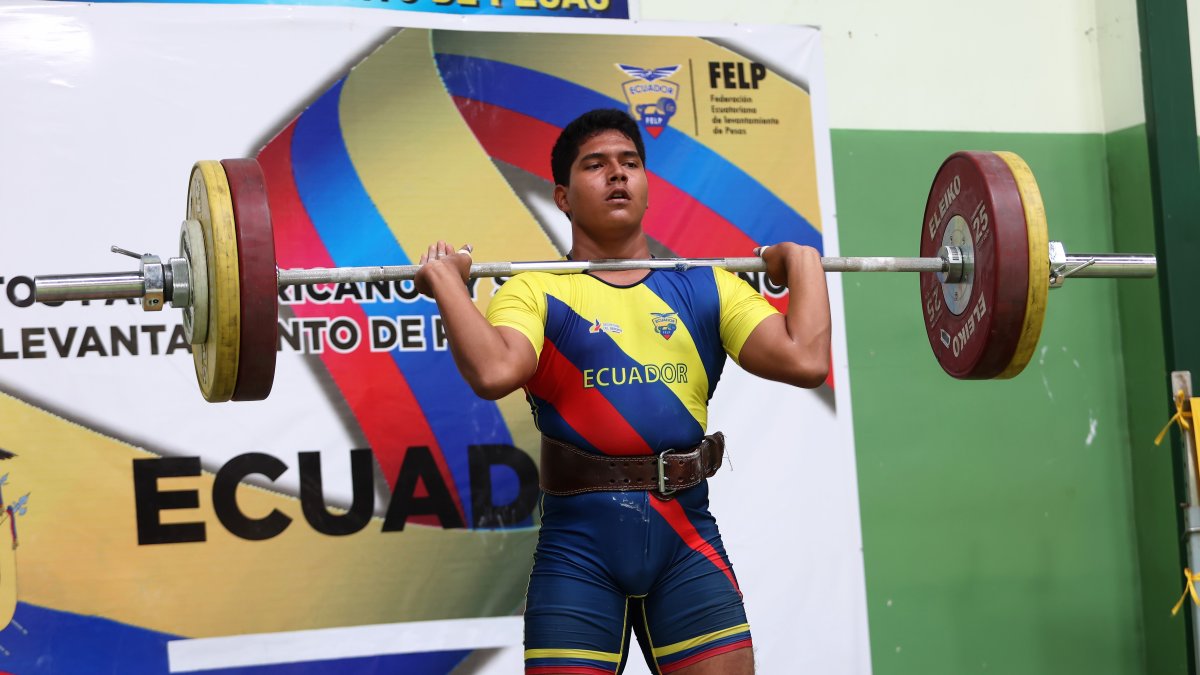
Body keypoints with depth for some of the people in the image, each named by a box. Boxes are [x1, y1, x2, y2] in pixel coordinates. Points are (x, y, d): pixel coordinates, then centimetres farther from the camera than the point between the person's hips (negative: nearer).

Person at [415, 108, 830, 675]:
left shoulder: (707, 288, 12)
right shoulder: (536, 290, 4)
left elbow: (805, 361, -2)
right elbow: (494, 372, -18)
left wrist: (803, 262, 9)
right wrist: (445, 280, -9)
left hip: (687, 538, 2)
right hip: (579, 546, -2)